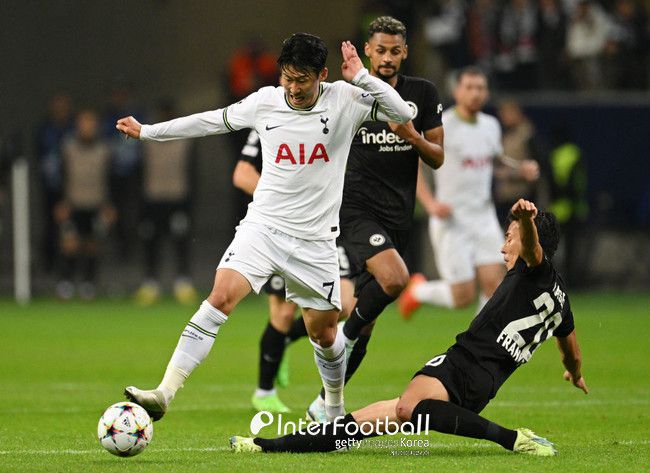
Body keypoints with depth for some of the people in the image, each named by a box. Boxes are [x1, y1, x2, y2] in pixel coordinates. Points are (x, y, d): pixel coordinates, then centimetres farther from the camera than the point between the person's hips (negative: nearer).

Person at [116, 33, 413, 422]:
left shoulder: (344, 101, -6)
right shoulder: (264, 102, -1)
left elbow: (402, 113, -15)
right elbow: (213, 121, 14)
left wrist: (361, 76, -23)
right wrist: (147, 132, 20)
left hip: (315, 240, 0)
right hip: (263, 226, 0)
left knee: (324, 333, 9)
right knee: (220, 298, -21)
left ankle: (335, 409, 37)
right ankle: (164, 393, -26)